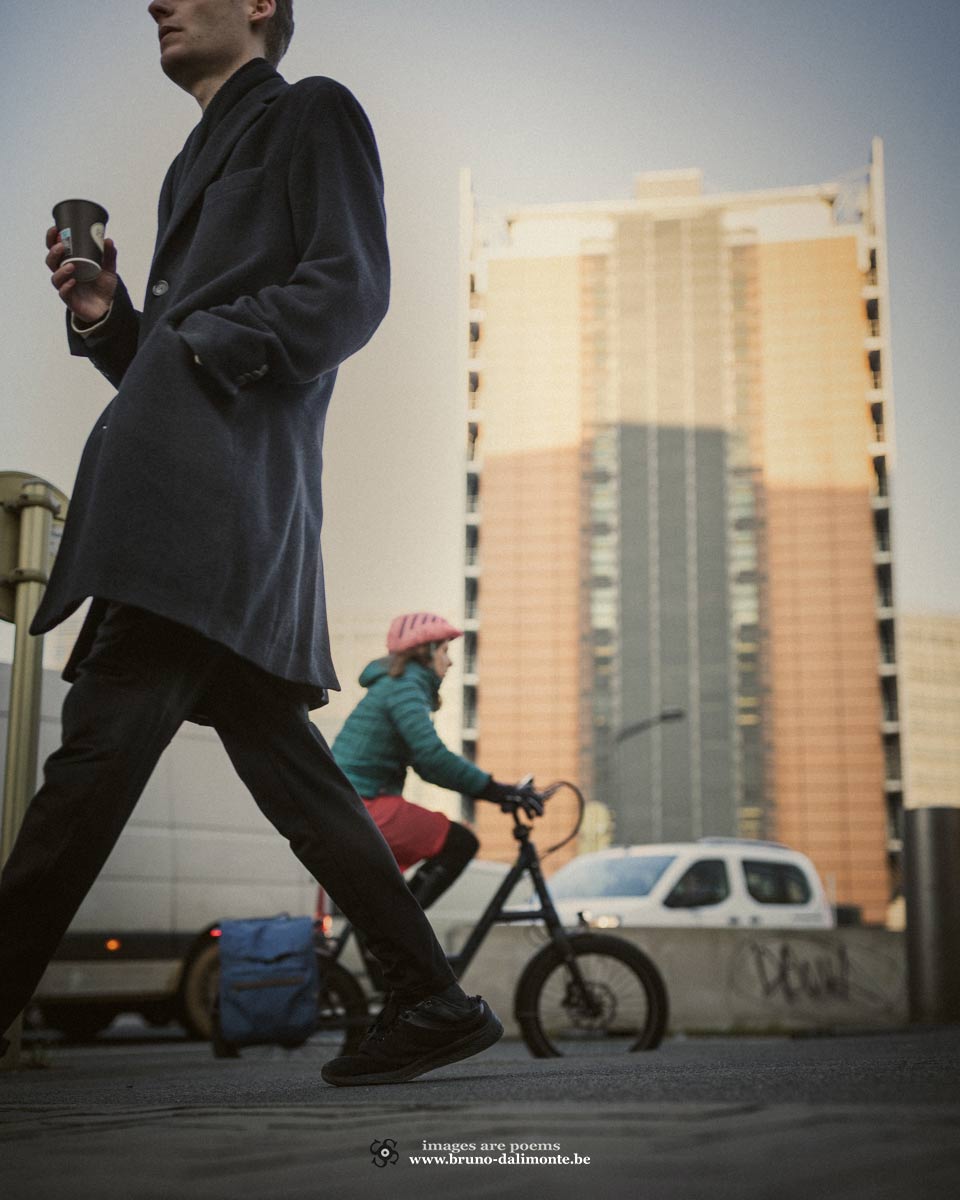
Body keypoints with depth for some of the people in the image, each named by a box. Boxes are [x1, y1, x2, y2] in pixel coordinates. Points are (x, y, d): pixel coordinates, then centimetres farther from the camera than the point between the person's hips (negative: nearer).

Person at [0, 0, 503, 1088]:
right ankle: (433, 1003, 10)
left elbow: (350, 289, -5)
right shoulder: (197, 161, 33)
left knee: (99, 746, -13)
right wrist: (107, 316, 11)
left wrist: (207, 342, -10)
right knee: (277, 753, 5)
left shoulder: (313, 111, 10)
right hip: (176, 499, 9)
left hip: (218, 487, -9)